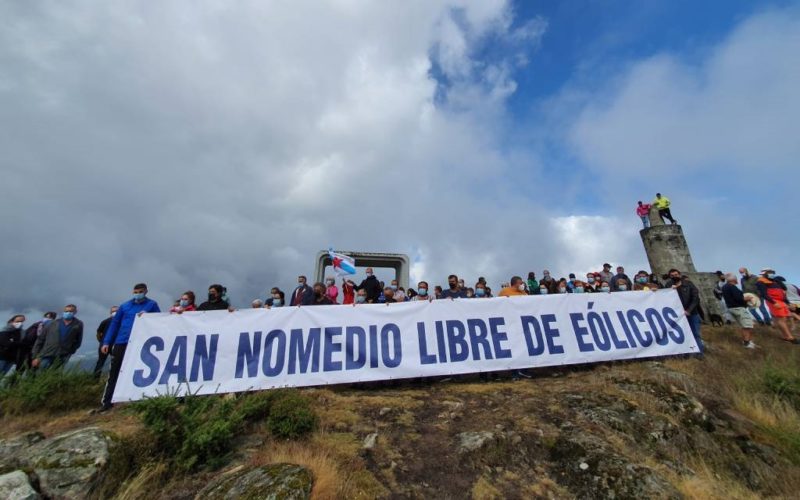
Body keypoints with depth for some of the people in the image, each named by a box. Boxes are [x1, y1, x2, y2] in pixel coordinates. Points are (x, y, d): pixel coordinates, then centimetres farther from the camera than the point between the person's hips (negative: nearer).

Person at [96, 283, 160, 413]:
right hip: (121, 343, 3)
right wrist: (106, 342, 4)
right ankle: (106, 402, 14)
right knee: (114, 373, 6)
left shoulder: (152, 305, 3)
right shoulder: (125, 306, 10)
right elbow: (114, 323, 10)